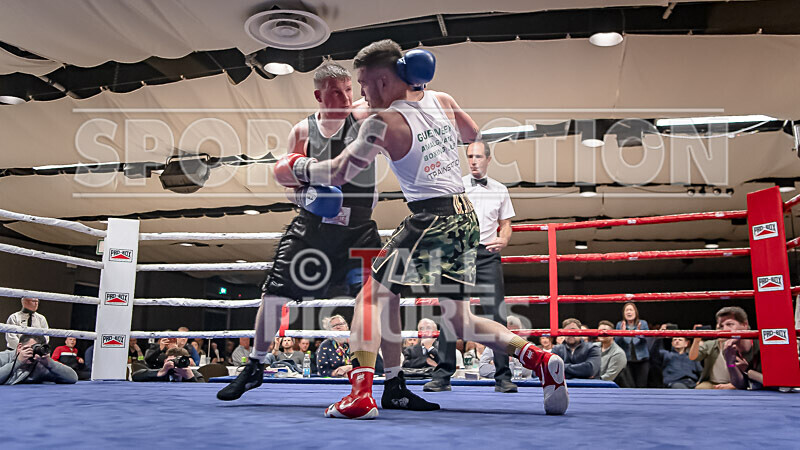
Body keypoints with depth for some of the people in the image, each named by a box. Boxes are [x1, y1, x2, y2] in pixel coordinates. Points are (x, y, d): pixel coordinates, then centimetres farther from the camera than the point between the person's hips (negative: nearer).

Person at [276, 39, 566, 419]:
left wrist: (297, 169, 14)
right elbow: (477, 137, 28)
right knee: (460, 320, 18)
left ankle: (361, 395, -6)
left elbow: (337, 174, -5)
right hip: (466, 216, 7)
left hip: (430, 219, -7)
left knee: (372, 298, 3)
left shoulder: (383, 122, -8)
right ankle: (540, 360, 5)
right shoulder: (443, 101, 10)